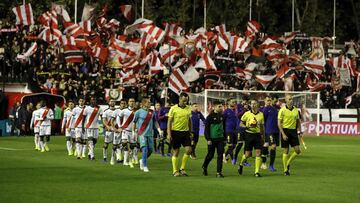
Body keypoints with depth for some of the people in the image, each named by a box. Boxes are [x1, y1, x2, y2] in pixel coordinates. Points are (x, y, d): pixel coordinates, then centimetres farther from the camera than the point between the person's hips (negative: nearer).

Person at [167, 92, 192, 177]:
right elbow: (169, 121, -5)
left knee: (189, 150, -7)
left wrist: (190, 132, 16)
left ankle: (182, 168, 8)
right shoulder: (174, 108, -5)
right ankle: (175, 171, 10)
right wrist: (169, 134, -11)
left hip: (185, 132, 4)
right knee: (176, 152, 1)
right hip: (176, 132, -4)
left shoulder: (188, 109, 7)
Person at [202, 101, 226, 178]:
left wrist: (225, 138, 16)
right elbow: (206, 128, -8)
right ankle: (204, 167, 30)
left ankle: (219, 172, 0)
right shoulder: (210, 116, -7)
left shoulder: (221, 116, 9)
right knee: (210, 155, 5)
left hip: (220, 139, 4)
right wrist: (208, 139, -13)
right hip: (212, 139, -4)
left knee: (220, 155, -2)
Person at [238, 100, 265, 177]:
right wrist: (247, 127, -15)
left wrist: (262, 135, 13)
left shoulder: (261, 114, 7)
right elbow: (241, 124, 4)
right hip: (249, 134, -2)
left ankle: (257, 172, -2)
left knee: (258, 153, -7)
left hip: (258, 134, 2)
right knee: (247, 154, 0)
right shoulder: (247, 114, -2)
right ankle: (241, 164, 31)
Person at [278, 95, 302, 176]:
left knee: (297, 150, -4)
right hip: (285, 130, -4)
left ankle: (288, 163, 19)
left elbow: (298, 121, 17)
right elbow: (279, 123, -7)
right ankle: (285, 170, 9)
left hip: (293, 131, 4)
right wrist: (283, 134, -15)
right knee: (286, 151, -1)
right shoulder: (282, 110, -7)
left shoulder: (296, 110, 7)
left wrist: (299, 131, 7)